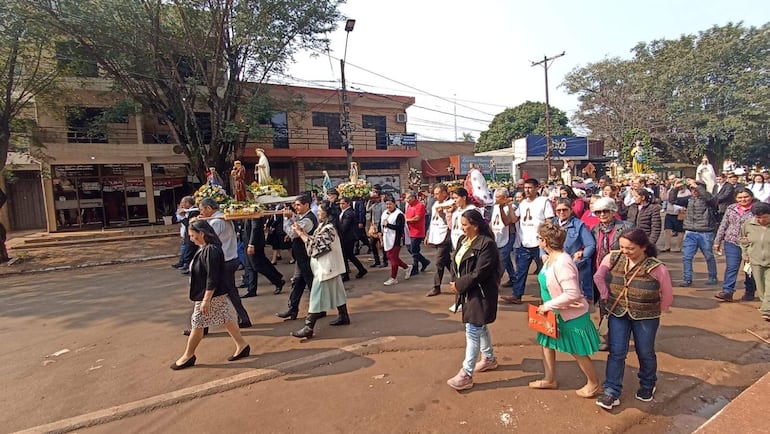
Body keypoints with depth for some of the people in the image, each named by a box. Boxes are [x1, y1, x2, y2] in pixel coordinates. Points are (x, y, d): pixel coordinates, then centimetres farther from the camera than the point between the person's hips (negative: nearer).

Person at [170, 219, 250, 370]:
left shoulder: (211, 250, -24)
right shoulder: (204, 248, 8)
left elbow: (212, 279, -25)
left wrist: (206, 300, -23)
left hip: (211, 295, -9)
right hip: (216, 295, 9)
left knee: (197, 324, 5)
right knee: (226, 319, 13)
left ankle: (188, 356, 23)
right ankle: (242, 346, 22)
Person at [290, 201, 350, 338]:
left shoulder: (328, 229, -22)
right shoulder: (324, 225, 10)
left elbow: (314, 245, -21)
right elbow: (316, 241, 8)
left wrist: (300, 233, -14)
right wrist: (302, 231, 1)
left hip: (324, 267, -10)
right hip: (329, 265, 10)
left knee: (317, 296, -7)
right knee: (336, 291, 18)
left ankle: (309, 328, -3)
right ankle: (343, 316, 31)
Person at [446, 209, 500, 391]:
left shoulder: (487, 244, -20)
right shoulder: (463, 240, 6)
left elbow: (479, 273, -23)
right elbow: (455, 262, 9)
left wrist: (459, 285, -17)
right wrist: (455, 282, -7)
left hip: (480, 294, -9)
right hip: (468, 292, 9)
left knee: (473, 331, -4)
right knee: (480, 326, 23)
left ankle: (466, 375, 5)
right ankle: (489, 359, 43)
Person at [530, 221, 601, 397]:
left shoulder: (562, 263, -30)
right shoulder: (550, 258, 0)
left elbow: (572, 294, -33)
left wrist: (547, 306, -25)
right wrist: (546, 306, 3)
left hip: (572, 315, -9)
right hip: (555, 313, 9)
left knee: (577, 352, 10)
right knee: (546, 343, 17)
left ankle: (594, 384, 33)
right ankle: (550, 379, 34)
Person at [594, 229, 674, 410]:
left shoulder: (656, 268, -18)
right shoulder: (613, 259, -9)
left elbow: (667, 295, -5)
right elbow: (598, 276, 3)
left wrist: (657, 311, 5)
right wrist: (606, 296, 0)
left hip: (645, 317, -2)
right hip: (618, 313, 2)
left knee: (645, 353, 17)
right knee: (616, 353, 2)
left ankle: (647, 386, 43)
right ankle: (612, 393, 9)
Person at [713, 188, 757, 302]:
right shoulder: (731, 208, 6)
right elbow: (723, 225, 9)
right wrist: (717, 241, 8)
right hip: (732, 243, 1)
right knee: (731, 267, -4)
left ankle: (749, 293, 25)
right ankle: (727, 292, -6)